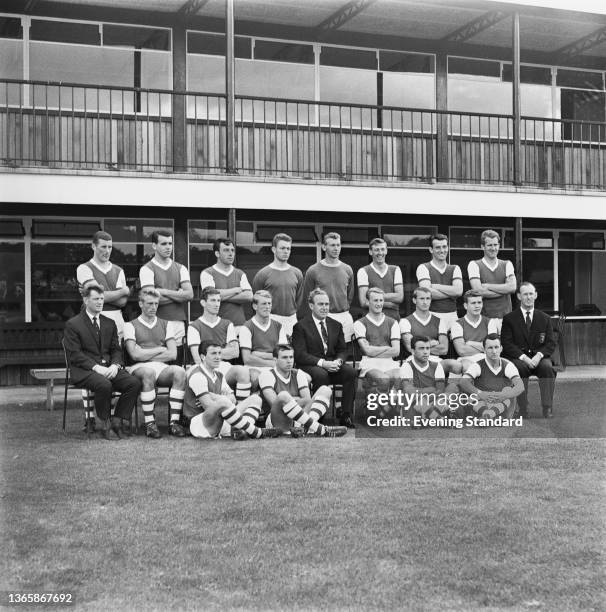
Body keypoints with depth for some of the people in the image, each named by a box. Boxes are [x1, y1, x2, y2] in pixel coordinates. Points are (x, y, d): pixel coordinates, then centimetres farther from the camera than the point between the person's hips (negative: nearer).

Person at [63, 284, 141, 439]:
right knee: (104, 385, -36)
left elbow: (116, 350, 16)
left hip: (109, 368, 5)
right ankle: (104, 423, -15)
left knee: (135, 383, -21)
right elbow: (74, 354, -7)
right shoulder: (73, 324, 2)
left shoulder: (109, 324, 20)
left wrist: (115, 365, -8)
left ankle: (117, 421, -11)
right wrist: (96, 367, -19)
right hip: (84, 370, -5)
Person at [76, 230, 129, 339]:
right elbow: (99, 296, -9)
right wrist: (124, 291, 3)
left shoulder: (118, 271, 14)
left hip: (117, 323, 3)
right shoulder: (84, 268, 1)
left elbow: (122, 301, 2)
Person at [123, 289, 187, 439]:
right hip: (139, 369, -3)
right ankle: (149, 423, -33)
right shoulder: (131, 326, 11)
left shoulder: (166, 324, 20)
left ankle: (174, 422, -31)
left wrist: (145, 355, 0)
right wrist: (160, 349, 2)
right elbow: (135, 354, -5)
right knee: (148, 373, -39)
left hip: (162, 368, 3)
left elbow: (172, 354, 6)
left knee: (179, 371, -31)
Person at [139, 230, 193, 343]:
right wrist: (178, 295, -2)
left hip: (178, 322, 4)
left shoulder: (180, 268, 14)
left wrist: (164, 292, -6)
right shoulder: (147, 269, 1)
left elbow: (190, 295, 2)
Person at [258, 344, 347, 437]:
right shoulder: (267, 375, -1)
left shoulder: (299, 374, 13)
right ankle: (320, 430, -39)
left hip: (296, 422, 6)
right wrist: (298, 400, -9)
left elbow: (308, 400, -1)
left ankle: (307, 427, -34)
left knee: (325, 390, -4)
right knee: (283, 396, -36)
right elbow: (274, 402, -17)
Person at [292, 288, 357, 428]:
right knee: (321, 374, -38)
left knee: (350, 372, -25)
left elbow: (341, 350, 16)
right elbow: (300, 355, -9)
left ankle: (345, 415, -20)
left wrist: (338, 361, -10)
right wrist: (322, 363, -21)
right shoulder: (301, 326, 0)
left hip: (333, 365, 5)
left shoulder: (336, 325, 18)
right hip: (310, 366, -4)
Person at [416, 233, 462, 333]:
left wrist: (435, 286, -6)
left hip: (452, 316, 3)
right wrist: (451, 292, -3)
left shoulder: (455, 269, 14)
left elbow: (459, 291, -3)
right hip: (432, 315, -3)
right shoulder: (423, 268, 3)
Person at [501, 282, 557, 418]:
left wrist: (539, 355, -15)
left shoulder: (545, 318, 14)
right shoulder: (509, 319, 7)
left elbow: (551, 344, 6)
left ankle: (547, 408, -27)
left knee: (547, 367, -31)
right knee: (519, 367, -35)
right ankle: (523, 409, -29)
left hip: (539, 357, 2)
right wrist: (523, 357, -20)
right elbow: (507, 344, -4)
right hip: (518, 358, -2)